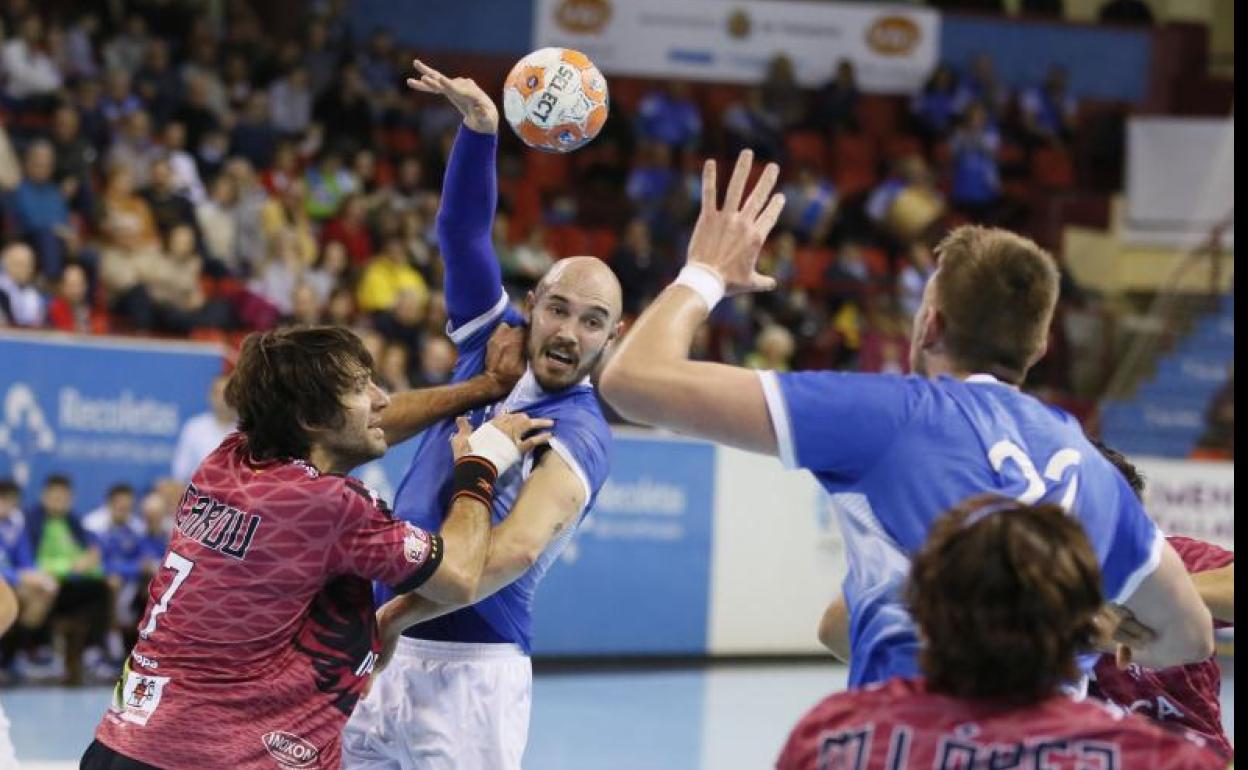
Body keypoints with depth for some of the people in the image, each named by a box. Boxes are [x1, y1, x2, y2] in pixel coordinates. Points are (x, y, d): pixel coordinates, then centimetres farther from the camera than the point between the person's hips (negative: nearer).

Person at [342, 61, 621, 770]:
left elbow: (517, 548, -27)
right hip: (387, 655, 7)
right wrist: (481, 126, -12)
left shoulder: (582, 436, -11)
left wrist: (392, 618, -29)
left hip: (470, 670, -6)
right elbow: (463, 232, 4)